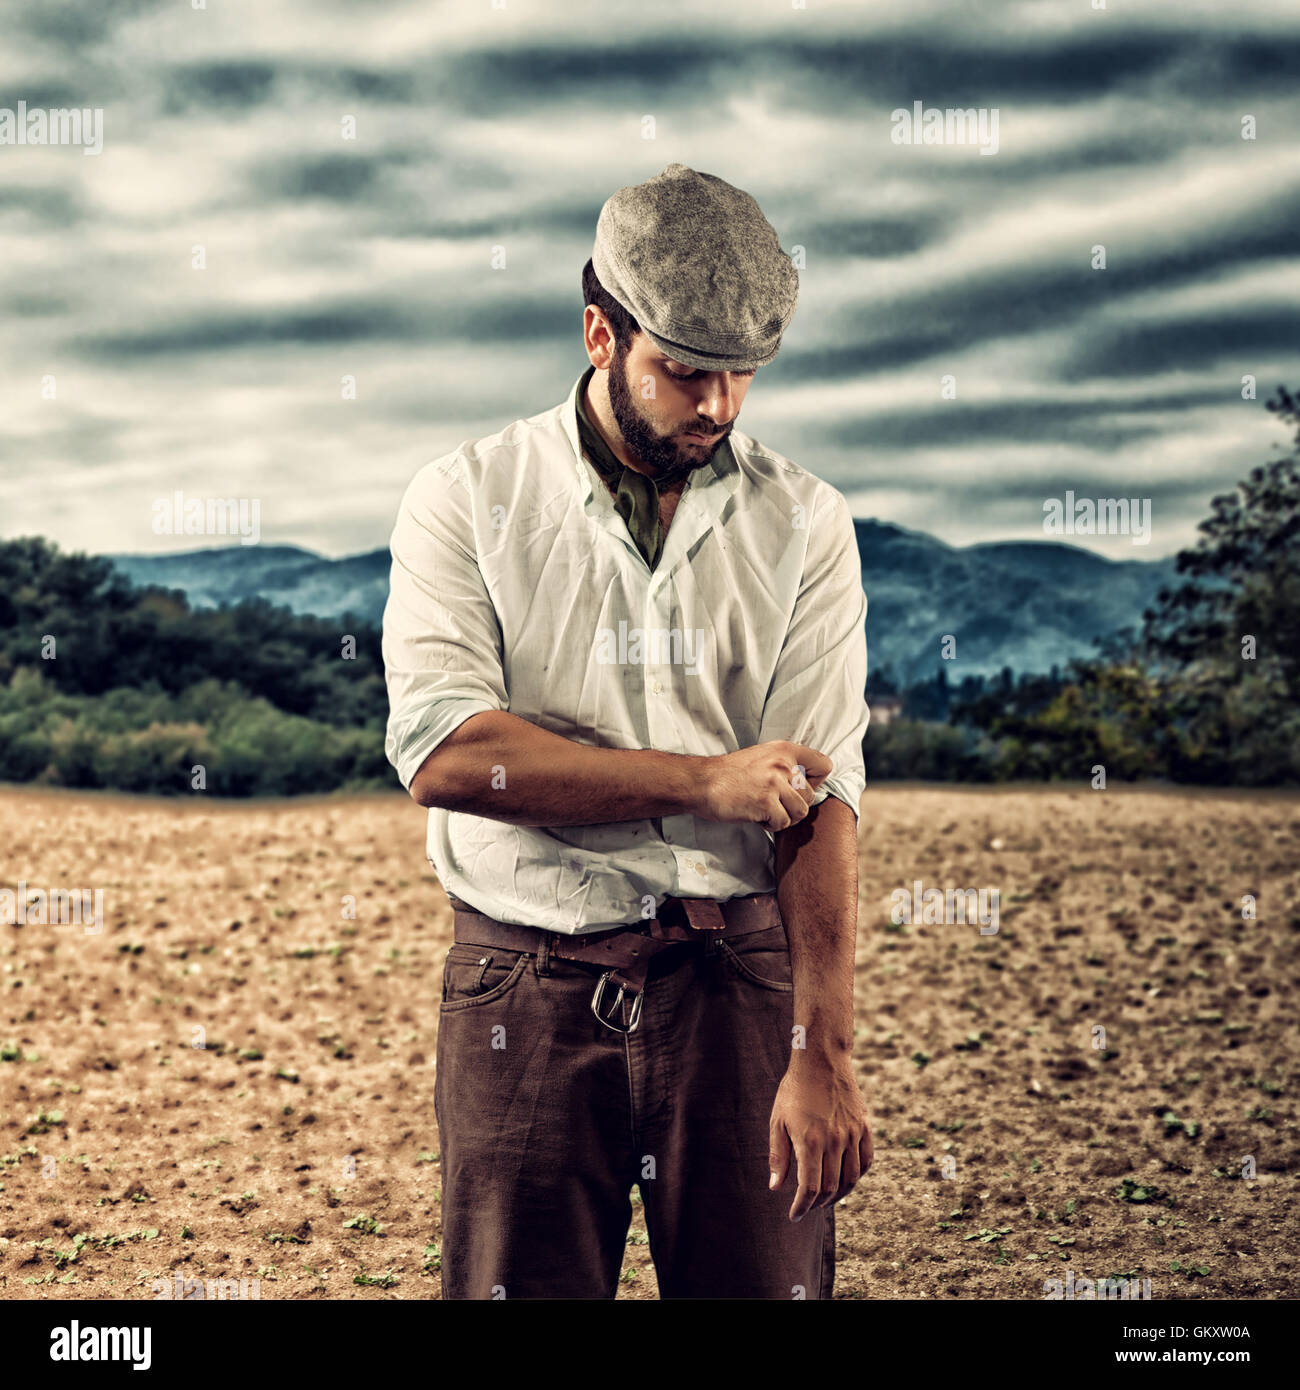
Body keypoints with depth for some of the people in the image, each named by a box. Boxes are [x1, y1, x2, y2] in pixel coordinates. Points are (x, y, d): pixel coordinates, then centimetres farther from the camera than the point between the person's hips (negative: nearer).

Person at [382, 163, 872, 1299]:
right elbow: (442, 751, -13)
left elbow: (818, 797, -6)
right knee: (516, 1290, 5)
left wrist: (824, 1054, -15)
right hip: (529, 986, -1)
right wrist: (707, 781, -14)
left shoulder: (802, 523, 3)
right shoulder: (466, 500, 1)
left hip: (739, 973, 1)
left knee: (769, 1284, 3)